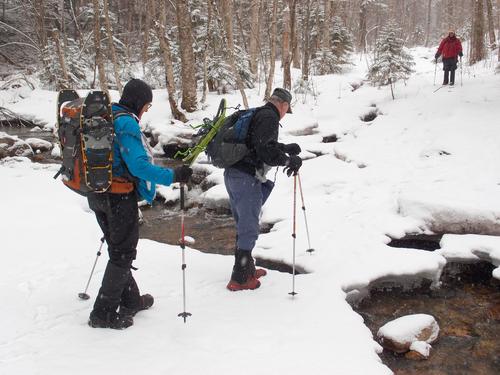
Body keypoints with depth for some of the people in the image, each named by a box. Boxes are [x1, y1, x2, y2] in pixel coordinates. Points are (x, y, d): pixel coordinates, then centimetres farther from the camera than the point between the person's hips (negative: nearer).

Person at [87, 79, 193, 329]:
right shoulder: (126, 123, -18)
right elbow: (138, 165, -25)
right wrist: (173, 176, -22)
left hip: (97, 195, 9)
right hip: (120, 198, -9)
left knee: (118, 249, 19)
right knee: (123, 254, 3)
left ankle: (130, 301, 33)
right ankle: (103, 313, 9)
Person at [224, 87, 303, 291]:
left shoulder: (257, 114, 20)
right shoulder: (269, 117, -10)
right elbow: (266, 149, -22)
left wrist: (286, 148, 39)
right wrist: (289, 160, -11)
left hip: (232, 174, 10)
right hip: (247, 178, -10)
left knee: (243, 225, 19)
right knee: (249, 229, -2)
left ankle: (247, 269, 32)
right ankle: (239, 279, 4)